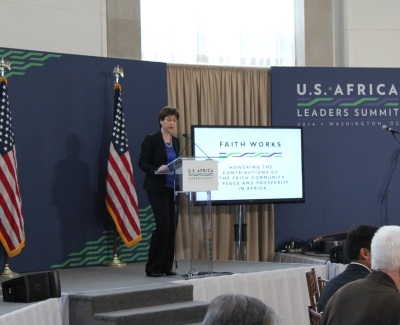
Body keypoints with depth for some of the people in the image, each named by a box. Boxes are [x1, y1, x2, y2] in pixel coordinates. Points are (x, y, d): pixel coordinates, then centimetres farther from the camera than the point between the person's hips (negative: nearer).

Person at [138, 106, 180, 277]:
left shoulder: (175, 141, 14)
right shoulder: (151, 139, -6)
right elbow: (142, 163, -8)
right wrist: (157, 170, -24)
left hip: (173, 188, 7)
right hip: (157, 188, -7)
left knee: (172, 227, 3)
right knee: (163, 224, -13)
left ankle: (166, 266, 11)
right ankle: (152, 267, -5)